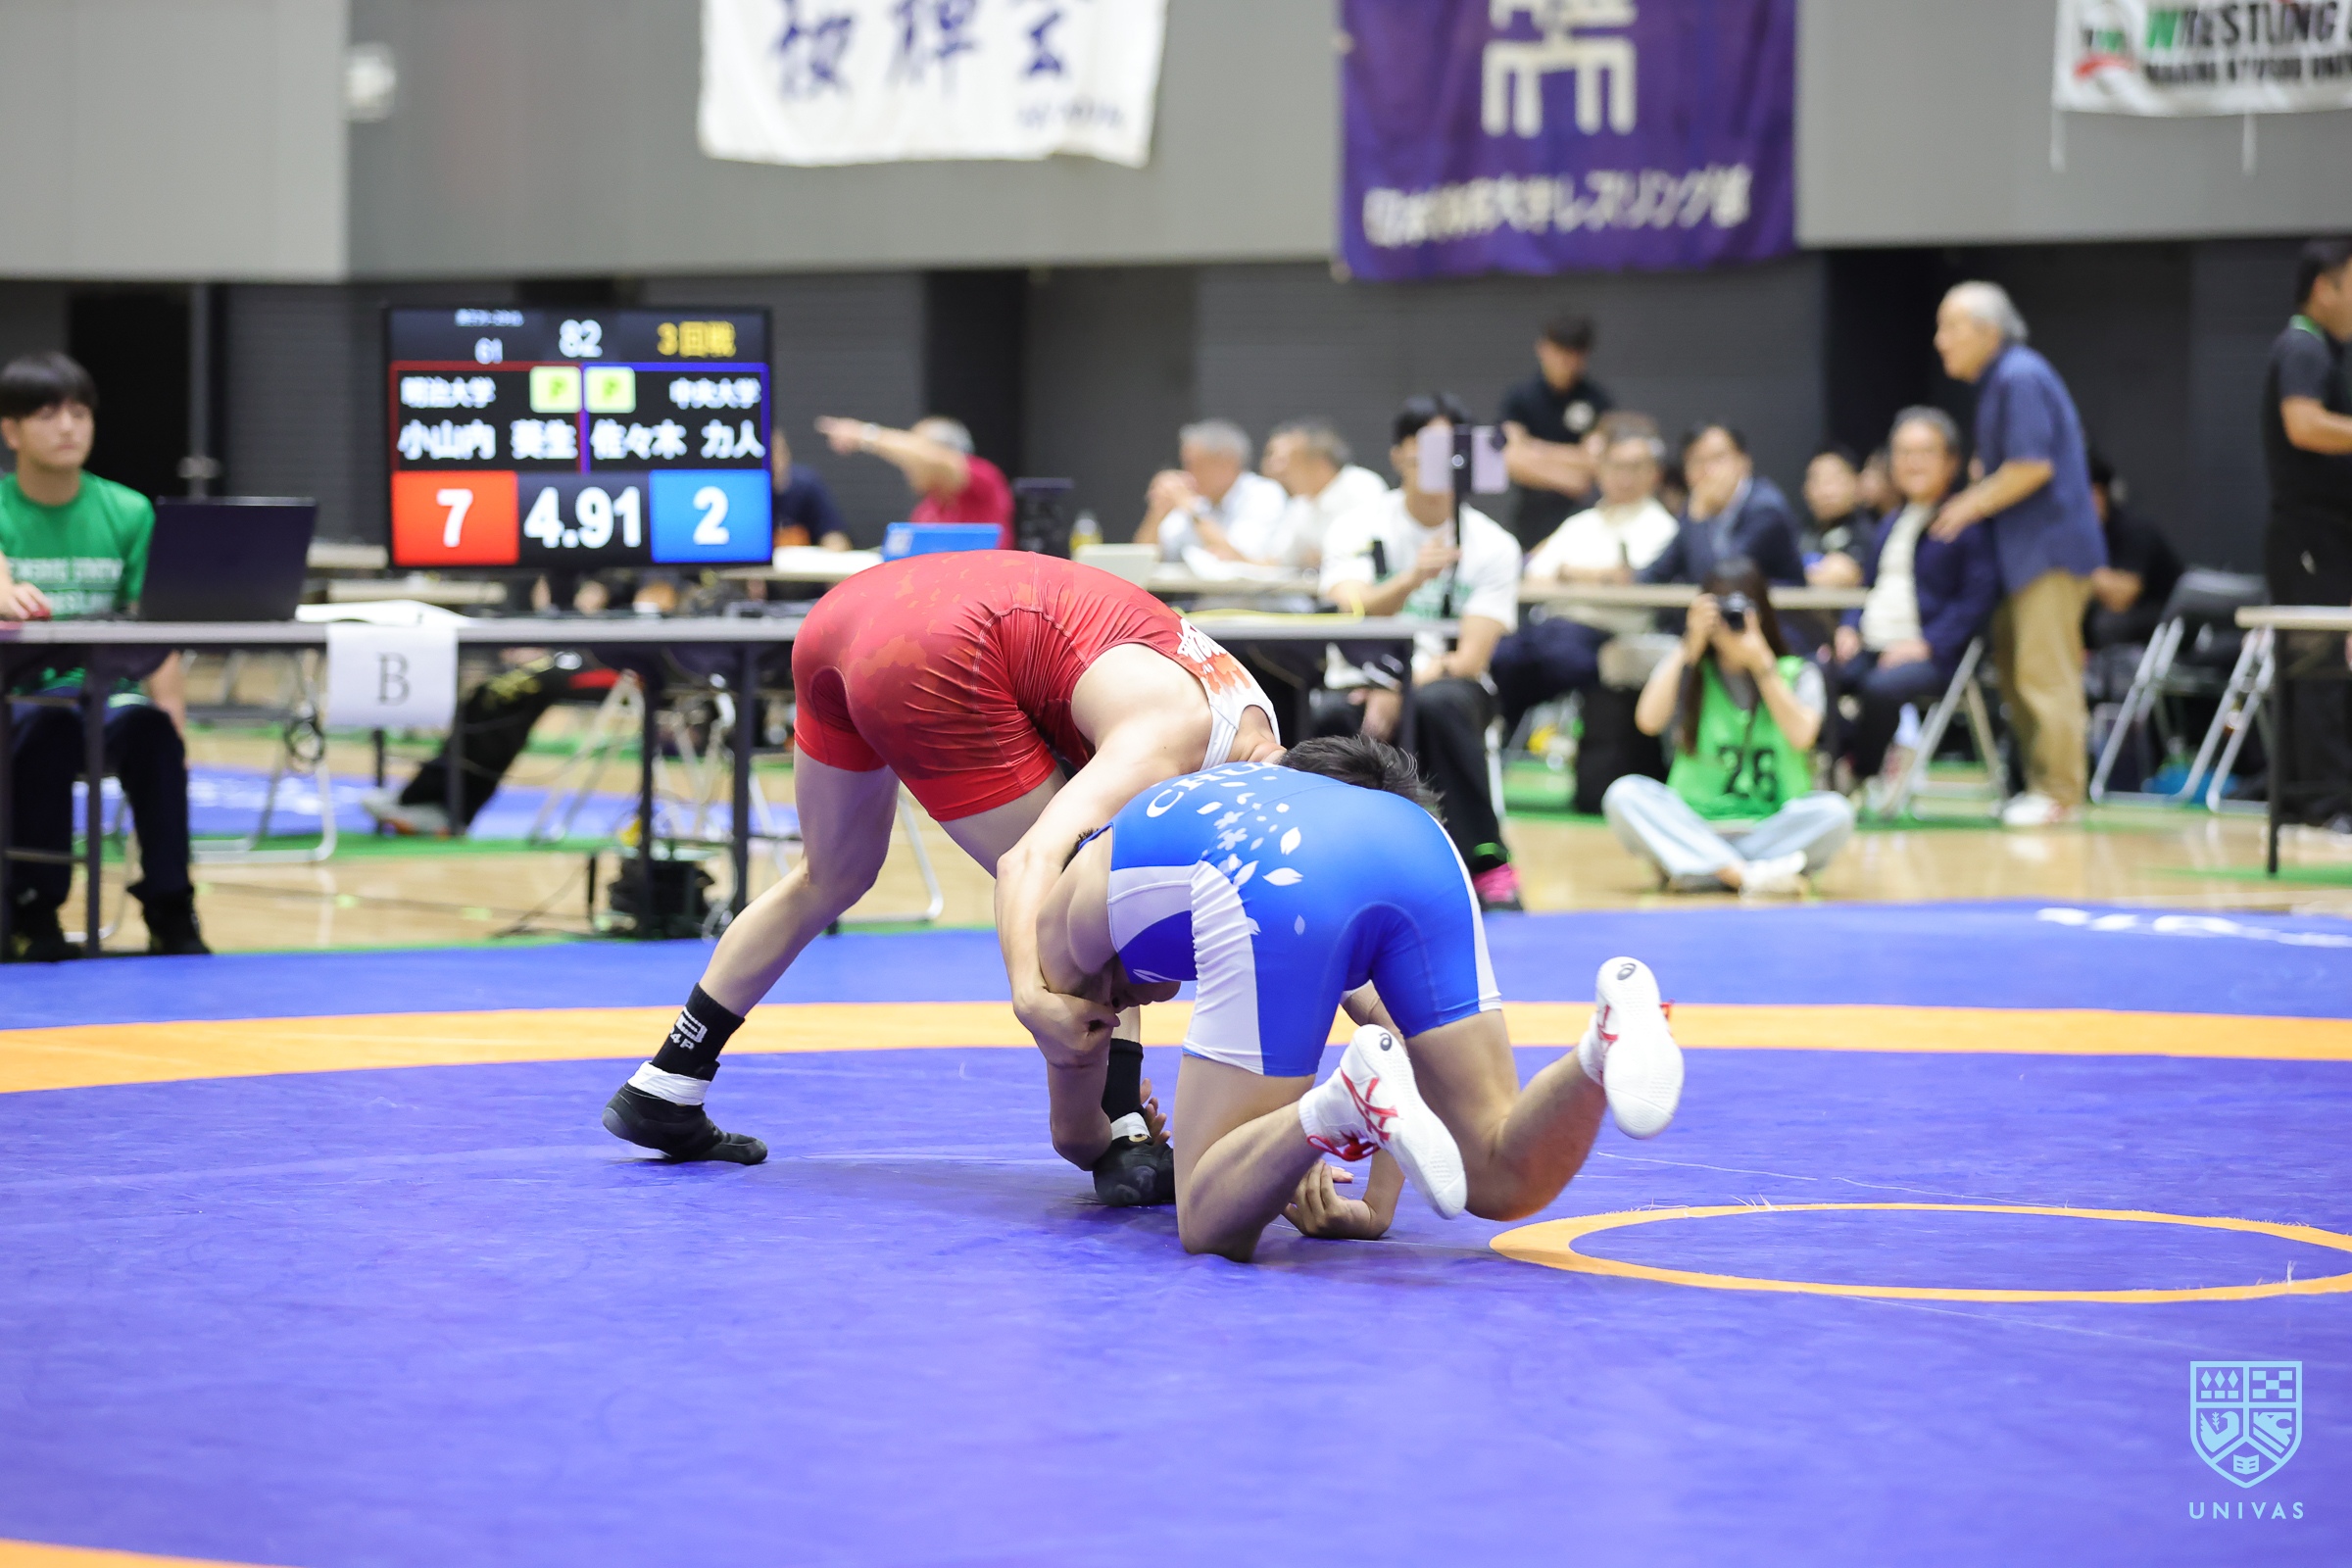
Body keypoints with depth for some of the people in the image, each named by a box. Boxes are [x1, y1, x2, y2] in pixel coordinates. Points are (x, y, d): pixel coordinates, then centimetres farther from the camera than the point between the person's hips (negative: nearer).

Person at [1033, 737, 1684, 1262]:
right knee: (1503, 1183, 12)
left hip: (1274, 895, -5)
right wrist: (1378, 1206, 38)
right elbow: (1390, 1020, 39)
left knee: (1212, 1227, 1)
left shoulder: (1063, 911, 33)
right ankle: (1613, 1038, -16)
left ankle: (1356, 1102, -27)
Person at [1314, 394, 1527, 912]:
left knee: (1438, 703, -37)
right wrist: (1412, 578, -38)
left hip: (1445, 684, 0)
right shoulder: (1357, 529, -1)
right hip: (1366, 684, 0)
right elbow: (1354, 616, -19)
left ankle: (1487, 863, -27)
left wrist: (1403, 691, -26)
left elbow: (1472, 658, -9)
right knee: (1330, 716, -36)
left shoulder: (1492, 545, -2)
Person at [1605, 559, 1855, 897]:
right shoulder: (1685, 669, 11)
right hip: (1694, 828, 0)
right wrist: (1690, 647, -8)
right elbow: (1649, 721, -9)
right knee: (1624, 794, -27)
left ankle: (1695, 872, -33)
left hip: (1773, 828, 0)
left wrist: (1761, 663, -13)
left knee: (1834, 811, -30)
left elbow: (1801, 735, -10)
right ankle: (1746, 875, -41)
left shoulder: (1796, 674, 10)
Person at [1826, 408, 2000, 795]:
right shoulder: (1889, 527, 25)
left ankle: (1863, 777, -16)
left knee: (1882, 687, -37)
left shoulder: (1968, 524, 0)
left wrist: (1928, 644, -19)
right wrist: (1849, 629, 5)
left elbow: (1978, 598, -10)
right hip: (1870, 647, 6)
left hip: (1930, 656, -6)